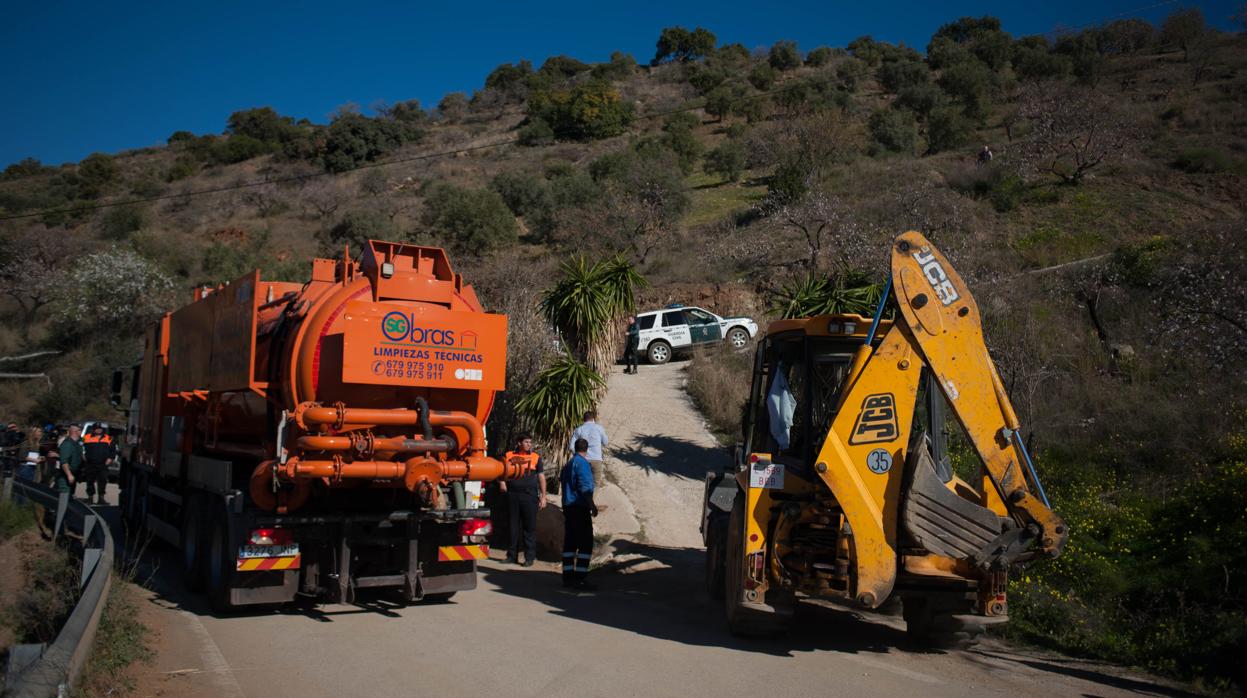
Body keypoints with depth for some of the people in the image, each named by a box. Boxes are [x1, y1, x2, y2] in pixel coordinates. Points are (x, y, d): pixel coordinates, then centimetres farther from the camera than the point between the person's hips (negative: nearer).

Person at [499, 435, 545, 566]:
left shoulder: (535, 457, 7)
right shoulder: (509, 455, 9)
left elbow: (541, 477, 7)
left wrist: (543, 497, 1)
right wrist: (502, 482, -2)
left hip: (530, 496, -2)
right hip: (512, 495, 2)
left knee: (530, 527, -1)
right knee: (513, 526, 8)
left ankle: (530, 557, 4)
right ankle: (512, 556, 17)